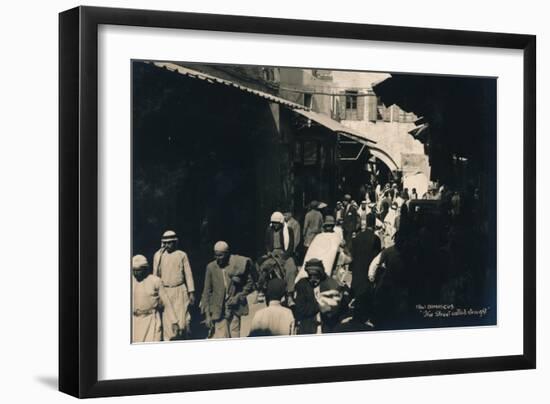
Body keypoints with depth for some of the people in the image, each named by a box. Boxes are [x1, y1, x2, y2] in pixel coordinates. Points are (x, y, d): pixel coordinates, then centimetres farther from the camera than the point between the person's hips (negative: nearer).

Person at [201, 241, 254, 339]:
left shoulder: (239, 265, -4)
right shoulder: (211, 267, -2)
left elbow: (249, 283, 8)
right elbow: (207, 292, 3)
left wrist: (239, 297, -8)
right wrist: (207, 315, -2)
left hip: (235, 309, 1)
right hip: (218, 311, -1)